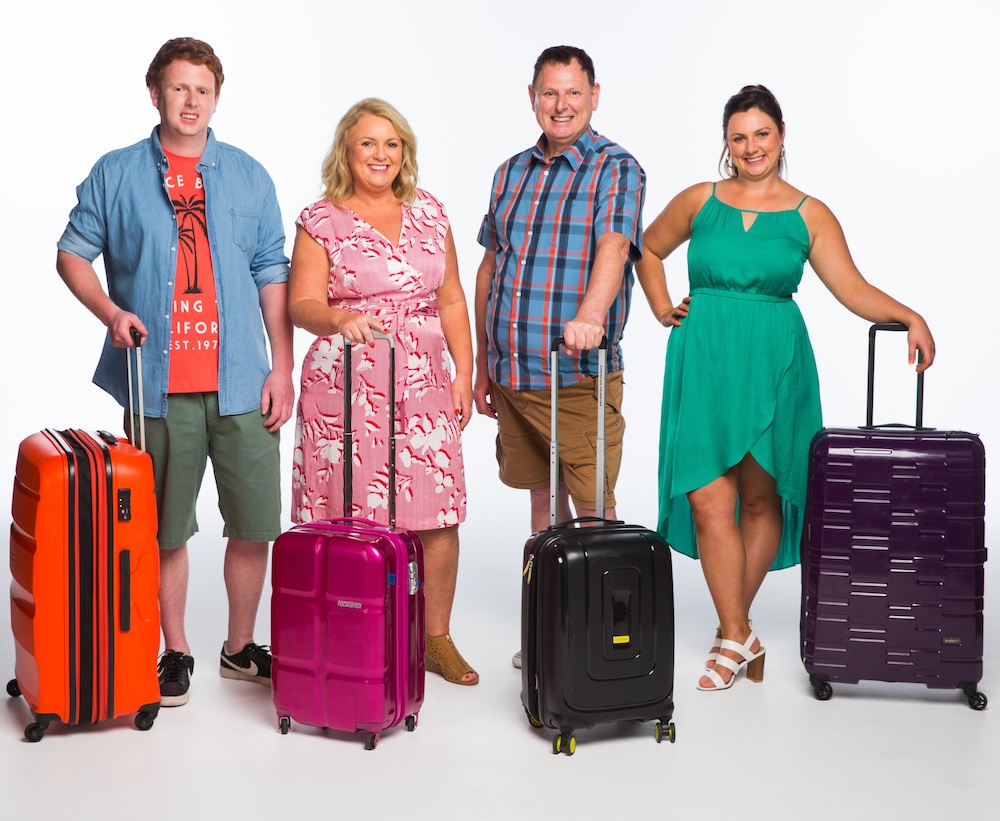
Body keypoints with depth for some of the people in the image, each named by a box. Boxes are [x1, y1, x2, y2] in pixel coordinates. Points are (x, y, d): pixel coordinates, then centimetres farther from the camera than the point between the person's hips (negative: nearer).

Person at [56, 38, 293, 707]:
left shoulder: (249, 177, 10)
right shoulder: (116, 174, 6)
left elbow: (273, 276, 8)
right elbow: (73, 254, 9)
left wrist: (282, 368, 2)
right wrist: (112, 313, -9)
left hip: (240, 382, 1)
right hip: (159, 383, -1)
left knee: (255, 522, 4)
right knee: (165, 527, 7)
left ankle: (241, 647, 22)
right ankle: (176, 652, 23)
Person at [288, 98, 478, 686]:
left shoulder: (430, 213, 13)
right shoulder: (320, 222, 2)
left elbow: (451, 300, 15)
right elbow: (301, 305, -7)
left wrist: (464, 372, 7)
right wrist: (339, 319, -28)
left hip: (424, 386, 3)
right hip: (346, 388, -3)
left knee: (438, 516, 0)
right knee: (350, 521, -4)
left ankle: (438, 639, 15)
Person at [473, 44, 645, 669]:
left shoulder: (616, 169, -5)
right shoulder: (512, 172, 13)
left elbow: (614, 247, -23)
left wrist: (588, 317, -42)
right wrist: (483, 365, 14)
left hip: (580, 374, -6)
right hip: (513, 371, 6)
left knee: (592, 506, 0)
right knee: (543, 496, 15)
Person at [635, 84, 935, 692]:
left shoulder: (809, 215, 4)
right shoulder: (699, 202, 7)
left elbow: (854, 289, -2)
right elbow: (648, 249, 23)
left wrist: (909, 315, -18)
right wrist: (663, 308, 11)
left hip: (773, 364, 0)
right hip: (705, 361, 0)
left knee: (760, 499, 5)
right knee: (709, 500, -7)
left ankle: (733, 628, 21)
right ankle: (739, 636, 3)